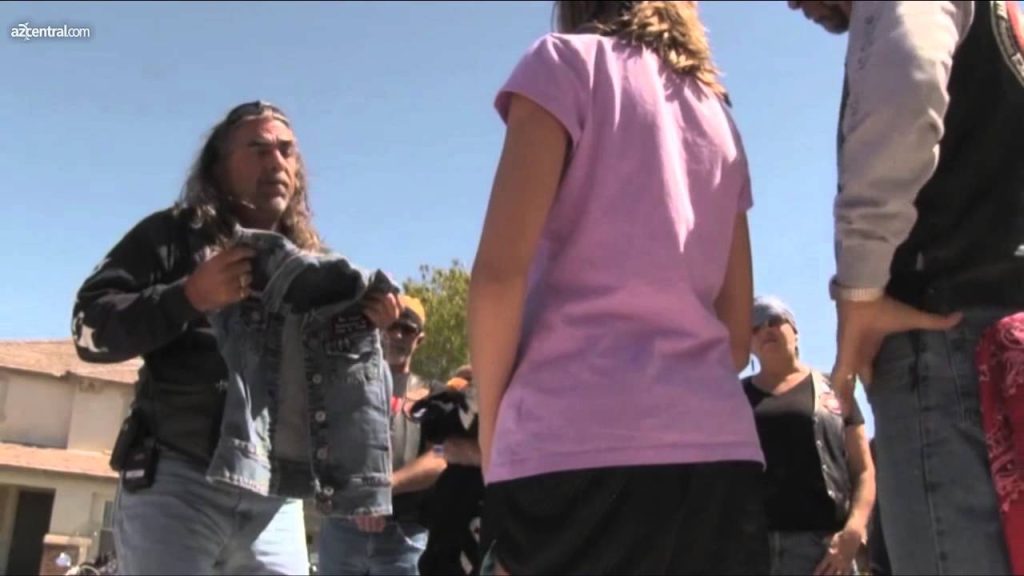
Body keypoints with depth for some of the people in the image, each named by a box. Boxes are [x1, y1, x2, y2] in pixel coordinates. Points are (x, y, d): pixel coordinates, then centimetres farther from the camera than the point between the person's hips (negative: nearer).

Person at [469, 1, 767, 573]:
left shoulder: (567, 61, 5)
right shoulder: (720, 119, 22)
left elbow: (501, 271, -8)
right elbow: (738, 331, 19)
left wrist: (492, 433, 2)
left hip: (577, 447, -6)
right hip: (719, 446, 6)